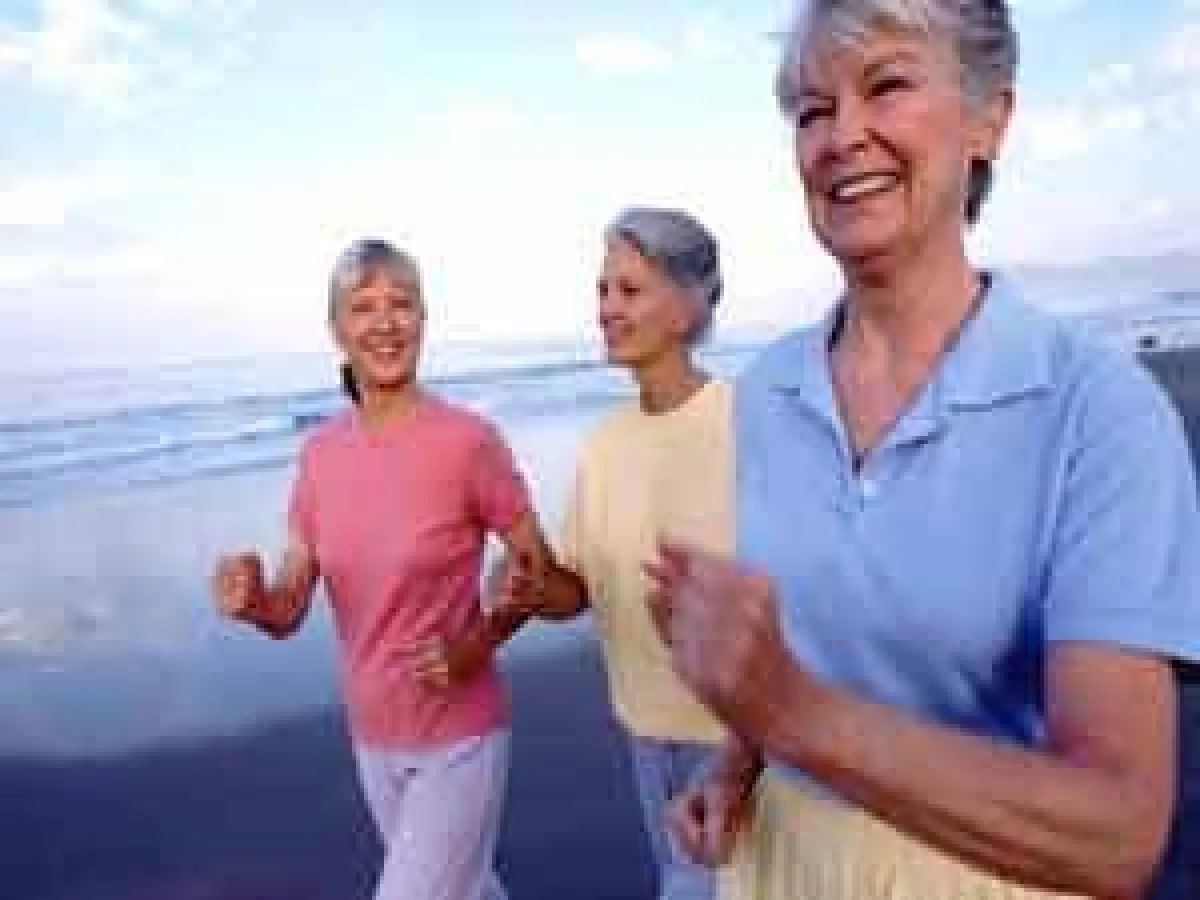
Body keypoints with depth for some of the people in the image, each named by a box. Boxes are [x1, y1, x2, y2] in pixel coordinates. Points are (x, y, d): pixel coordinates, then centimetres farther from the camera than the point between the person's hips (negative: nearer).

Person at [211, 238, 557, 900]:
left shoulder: (468, 441, -19)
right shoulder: (320, 452, -4)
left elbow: (540, 571, -8)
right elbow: (289, 610, -3)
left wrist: (478, 645, -20)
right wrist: (250, 600, -23)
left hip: (458, 738, -5)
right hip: (371, 739, 5)